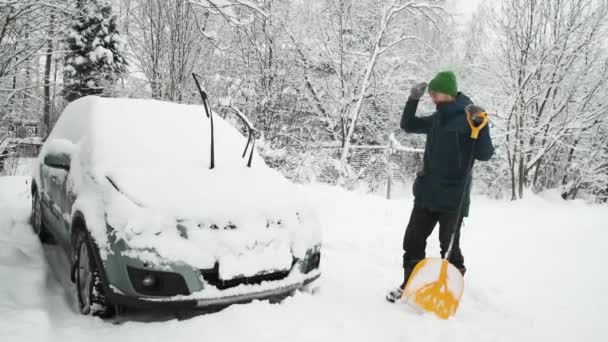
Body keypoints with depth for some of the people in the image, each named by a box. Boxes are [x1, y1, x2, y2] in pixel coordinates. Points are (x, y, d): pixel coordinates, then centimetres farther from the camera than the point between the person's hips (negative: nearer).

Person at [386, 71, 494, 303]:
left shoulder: (468, 118, -10)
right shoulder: (436, 120, 10)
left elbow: (484, 155, -15)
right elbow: (408, 125, 23)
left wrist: (482, 124, -27)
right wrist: (413, 99, 10)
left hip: (453, 198, -7)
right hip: (426, 194, 7)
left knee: (449, 246, 3)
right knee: (413, 241, 10)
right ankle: (409, 284, 23)